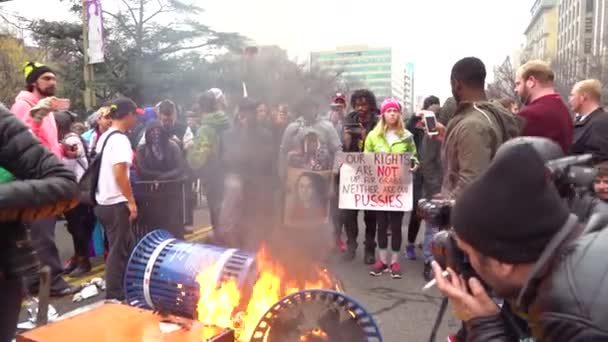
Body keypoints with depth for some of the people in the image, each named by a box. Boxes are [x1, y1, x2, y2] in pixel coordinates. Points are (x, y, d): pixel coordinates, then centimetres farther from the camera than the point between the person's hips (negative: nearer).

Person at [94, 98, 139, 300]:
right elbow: (120, 174, -23)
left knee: (117, 248, 18)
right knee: (119, 250, 1)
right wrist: (132, 201, -17)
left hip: (103, 201, 9)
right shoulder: (120, 139, -15)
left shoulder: (104, 137, 13)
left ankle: (118, 290, 28)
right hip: (117, 202, -9)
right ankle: (114, 295, 9)